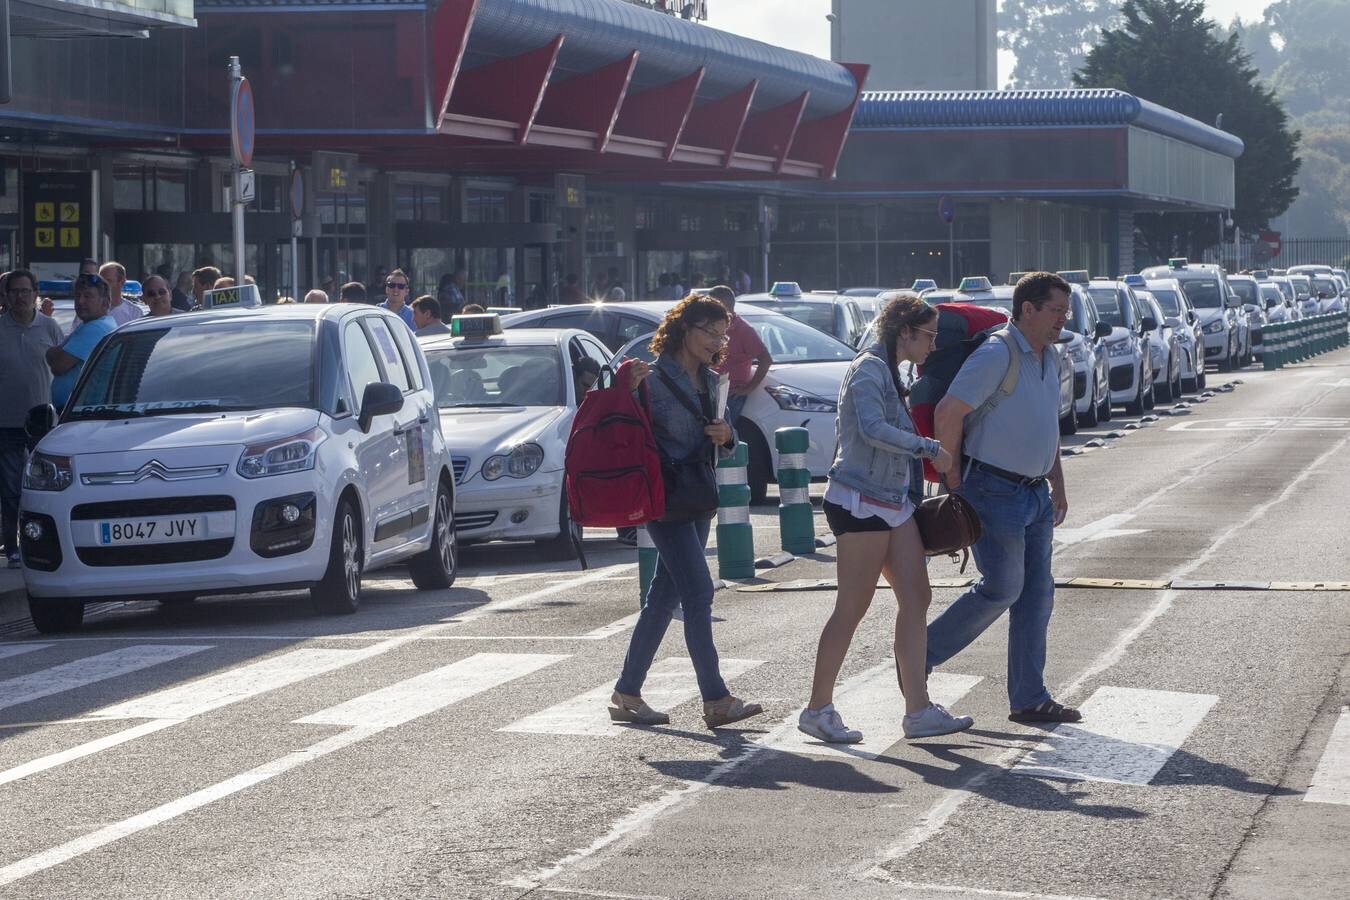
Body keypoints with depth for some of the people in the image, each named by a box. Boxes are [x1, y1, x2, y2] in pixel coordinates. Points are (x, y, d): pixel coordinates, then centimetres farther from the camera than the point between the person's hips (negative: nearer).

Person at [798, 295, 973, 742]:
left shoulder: (889, 372, 19)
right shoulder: (870, 370, -13)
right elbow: (873, 429, -28)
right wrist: (931, 449, -23)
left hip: (893, 503, 10)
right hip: (860, 501, -10)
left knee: (916, 598, 4)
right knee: (852, 608, -6)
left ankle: (919, 710, 4)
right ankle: (818, 709, 2)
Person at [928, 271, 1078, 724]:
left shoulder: (1050, 359, 12)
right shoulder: (996, 356, -17)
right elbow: (948, 414, -21)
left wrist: (1057, 484, 18)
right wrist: (953, 475, -14)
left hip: (1035, 494, 9)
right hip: (995, 490, -9)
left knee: (1037, 593, 7)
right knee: (1001, 588, -6)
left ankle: (1030, 699, 13)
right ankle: (918, 655, 10)